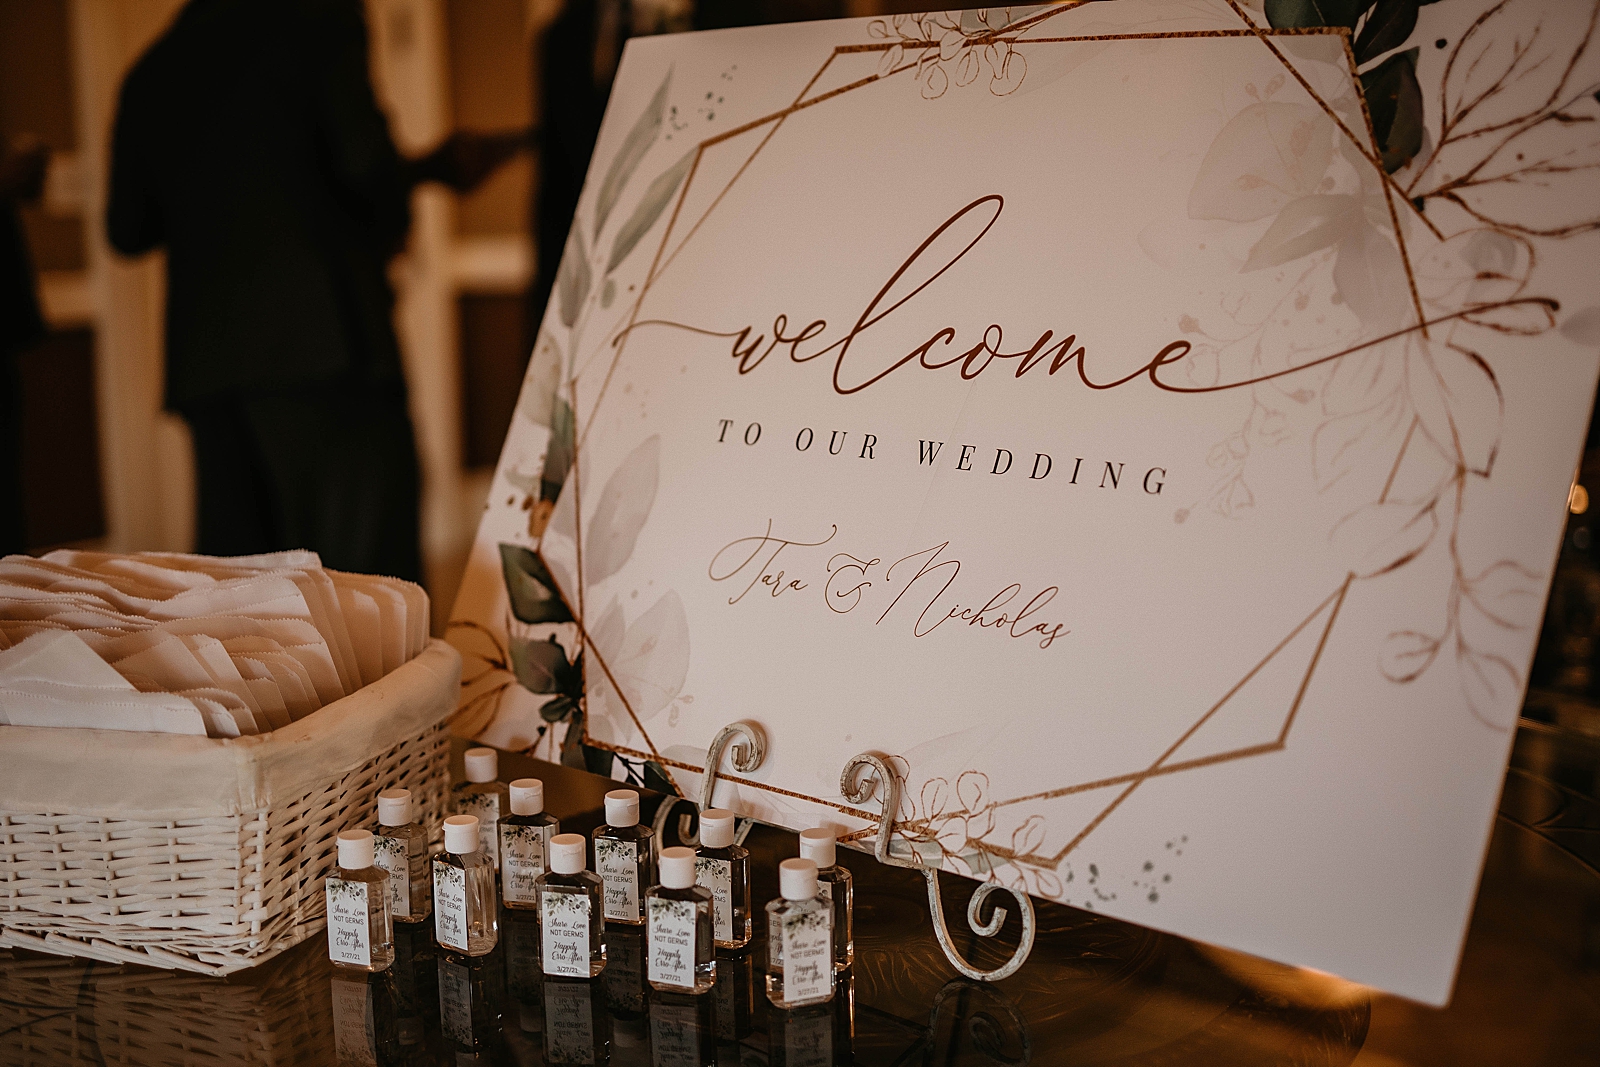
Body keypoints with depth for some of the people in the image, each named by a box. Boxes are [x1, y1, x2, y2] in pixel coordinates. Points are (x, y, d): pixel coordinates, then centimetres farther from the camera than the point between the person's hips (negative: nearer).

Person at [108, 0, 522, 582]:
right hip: (324, 336, -6)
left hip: (201, 356, 6)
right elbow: (363, 159, -10)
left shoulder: (152, 69, 20)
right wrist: (393, 220, 10)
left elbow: (127, 229, 18)